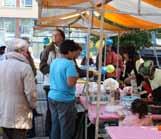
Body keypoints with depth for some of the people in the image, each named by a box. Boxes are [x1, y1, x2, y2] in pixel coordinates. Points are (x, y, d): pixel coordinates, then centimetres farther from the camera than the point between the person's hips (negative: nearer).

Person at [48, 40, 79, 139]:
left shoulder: (54, 62, 8)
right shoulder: (69, 63, -18)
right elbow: (70, 83, -26)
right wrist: (76, 77, -6)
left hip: (52, 97, 8)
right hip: (65, 99, -8)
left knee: (55, 126, 17)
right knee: (66, 128, 5)